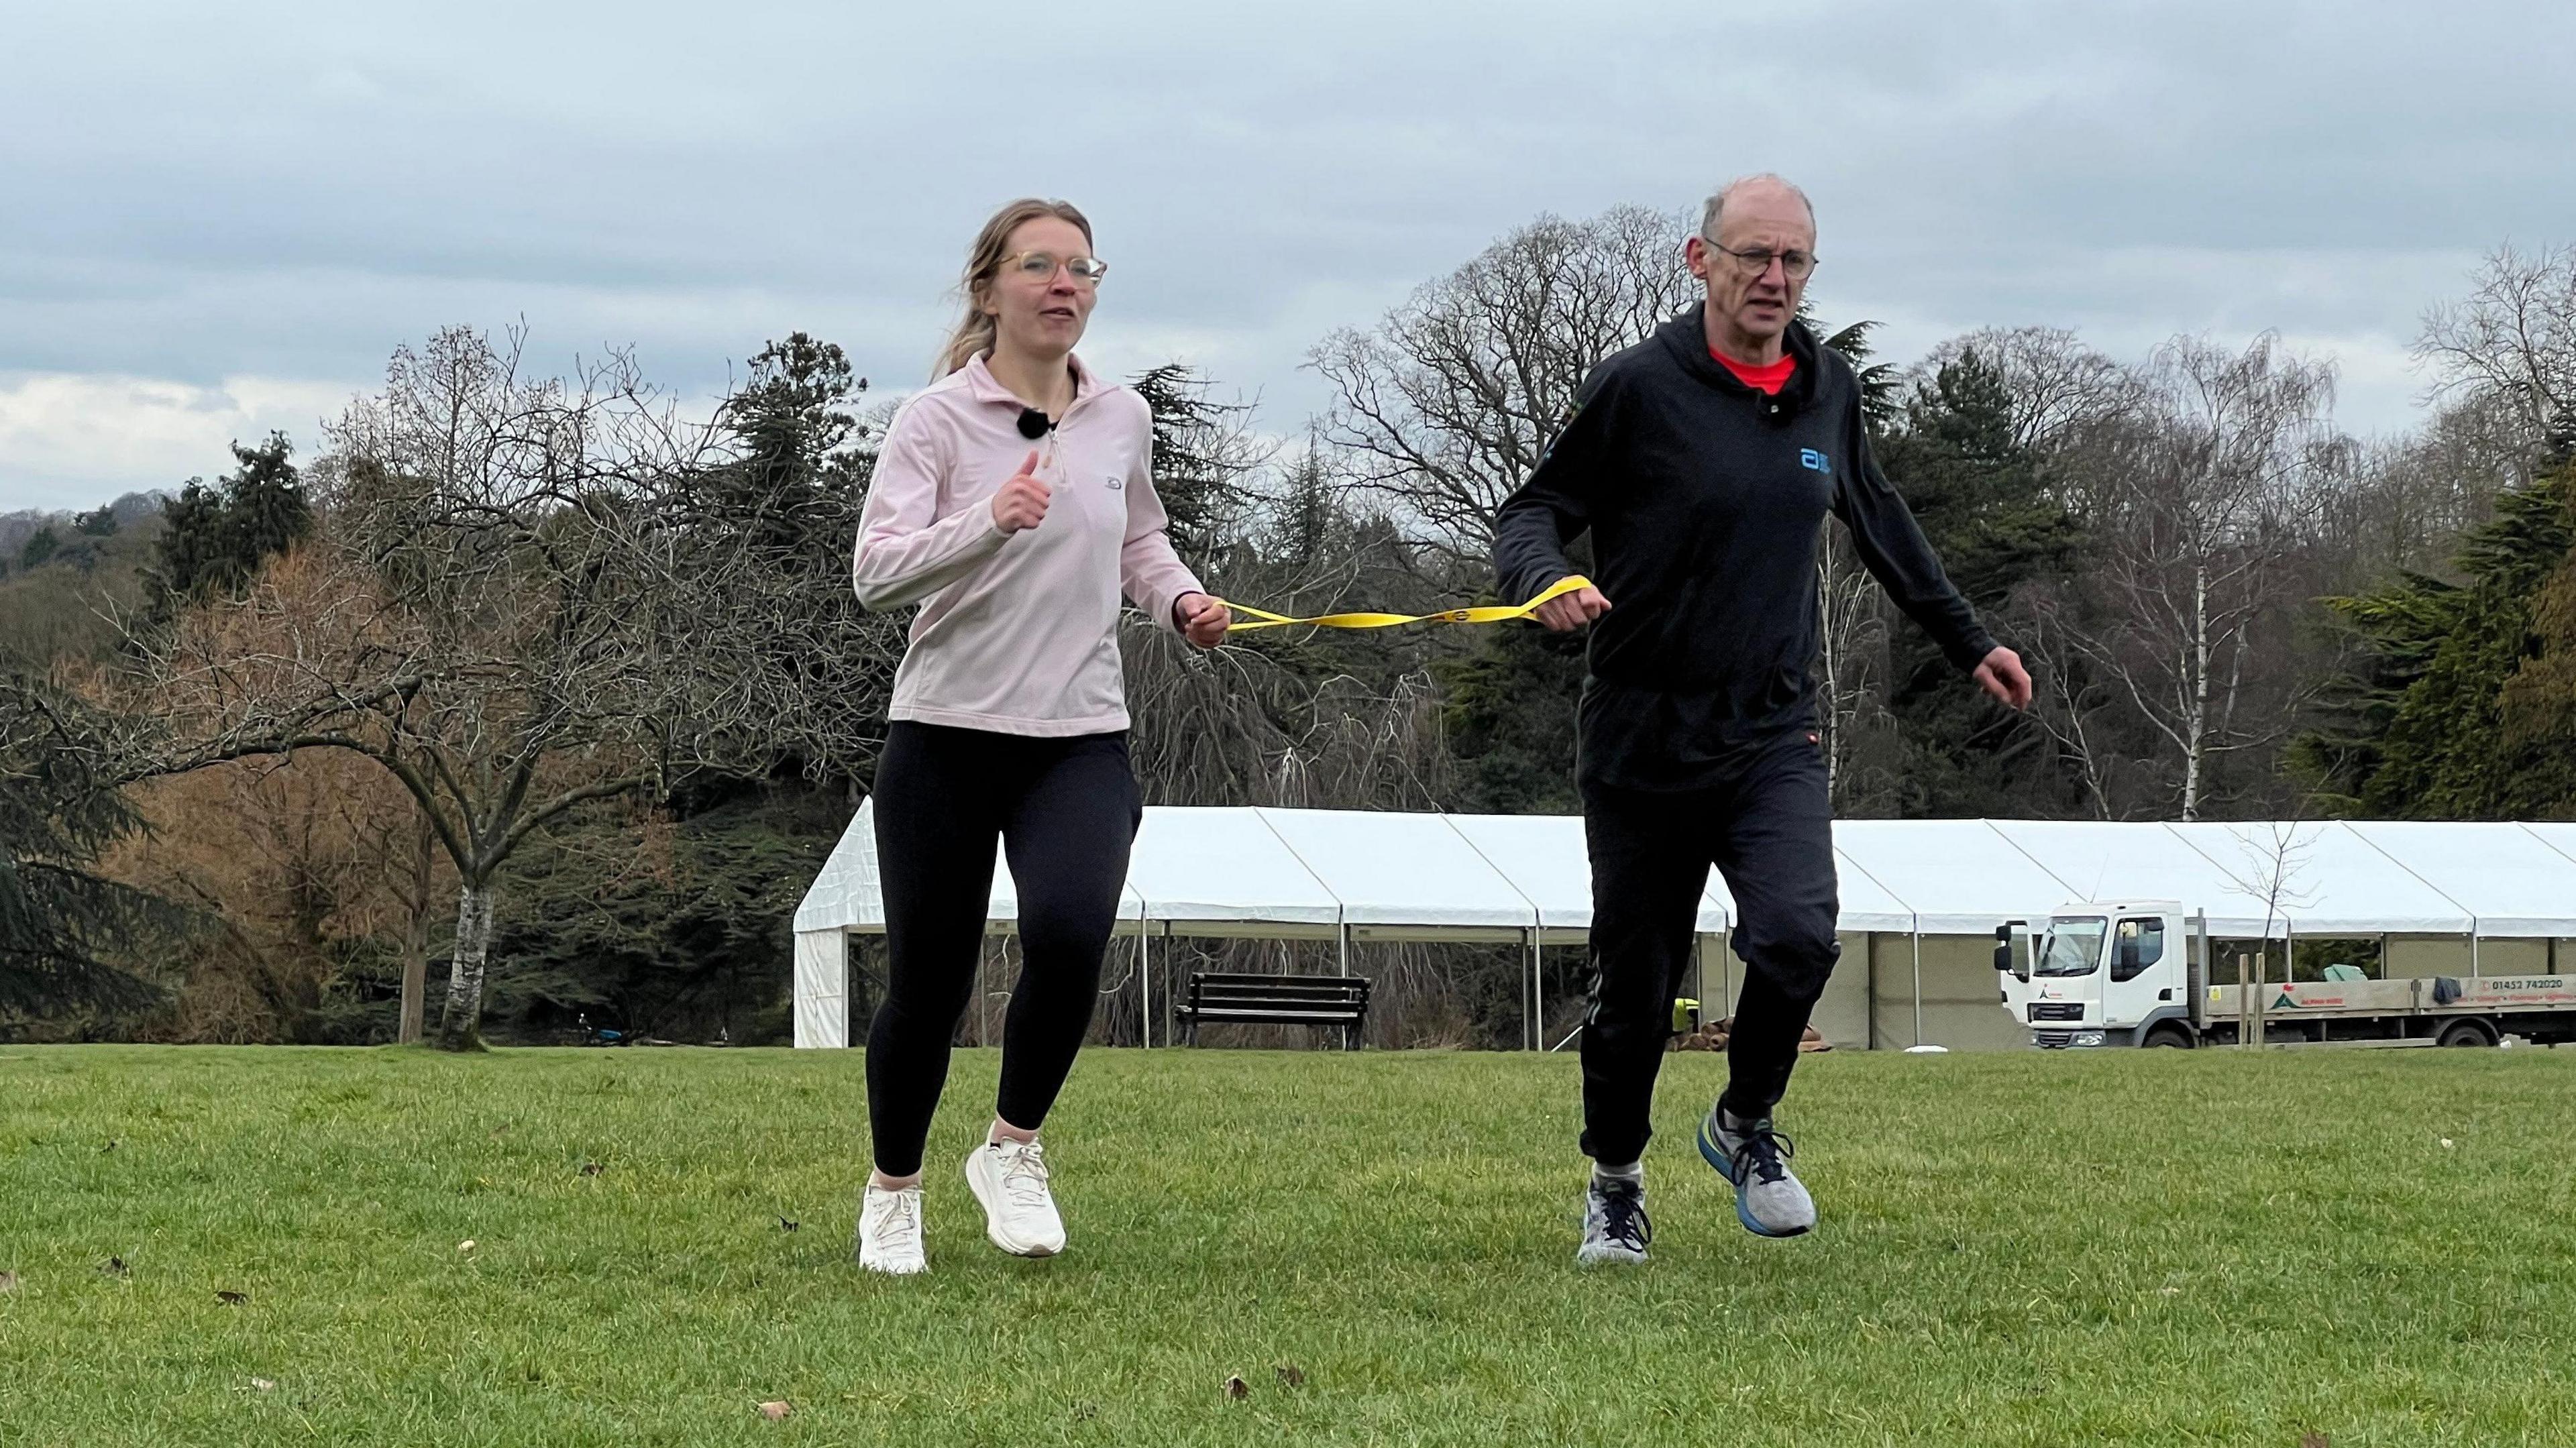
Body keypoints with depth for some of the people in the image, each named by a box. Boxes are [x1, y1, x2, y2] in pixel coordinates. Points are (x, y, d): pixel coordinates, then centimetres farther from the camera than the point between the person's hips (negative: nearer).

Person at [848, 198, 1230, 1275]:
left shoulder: (1123, 419, 7)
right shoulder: (937, 417, -7)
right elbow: (875, 571, -18)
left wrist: (1179, 600, 6)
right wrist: (989, 521, -33)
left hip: (1082, 741, 2)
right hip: (947, 735, -2)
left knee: (1069, 934, -24)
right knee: (928, 983, 3)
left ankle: (1013, 1149, -1)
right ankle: (893, 1190, 28)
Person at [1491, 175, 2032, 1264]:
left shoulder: (1829, 393, 7)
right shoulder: (1639, 387, -8)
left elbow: (1879, 523, 25)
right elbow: (1532, 510, -4)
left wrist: (1967, 642, 30)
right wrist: (1546, 583, -26)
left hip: (1774, 735, 3)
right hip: (1643, 736, -3)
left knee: (1796, 937, -20)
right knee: (1634, 985, 6)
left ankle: (1745, 1125, 8)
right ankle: (1615, 1182, 32)